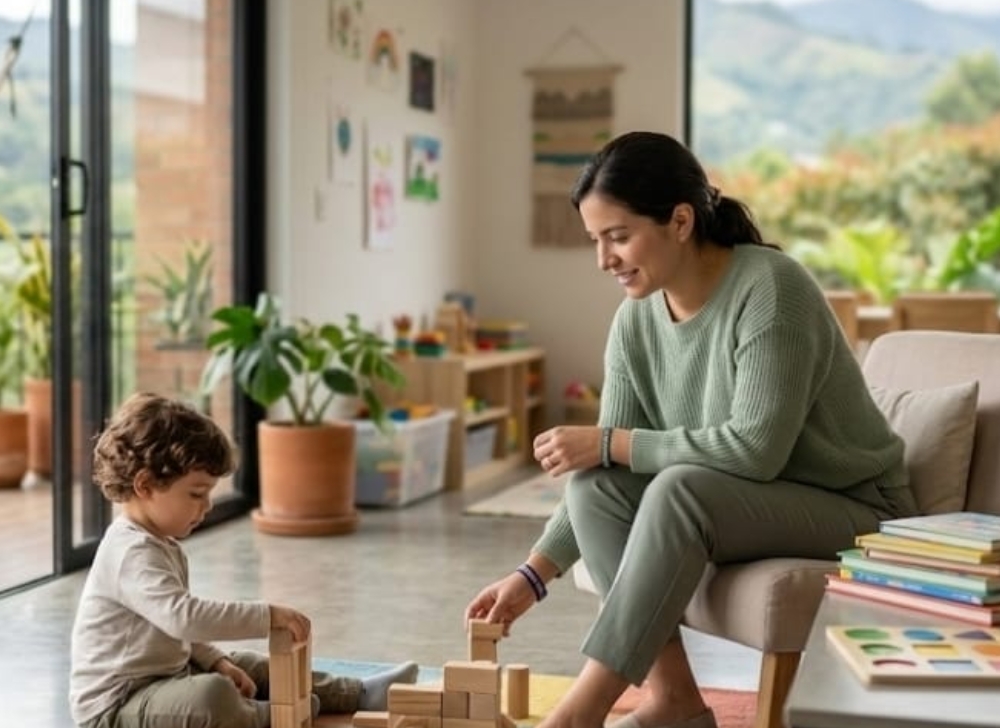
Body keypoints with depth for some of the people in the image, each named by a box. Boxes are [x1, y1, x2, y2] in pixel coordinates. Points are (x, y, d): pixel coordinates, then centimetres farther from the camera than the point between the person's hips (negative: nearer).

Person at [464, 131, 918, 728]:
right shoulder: (635, 320, -3)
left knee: (679, 490, -32)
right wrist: (534, 574, -14)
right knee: (594, 486, -16)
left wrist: (611, 443, -24)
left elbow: (756, 447, -29)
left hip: (850, 507, -7)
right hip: (740, 504, 7)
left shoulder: (769, 288, -23)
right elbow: (606, 461, -4)